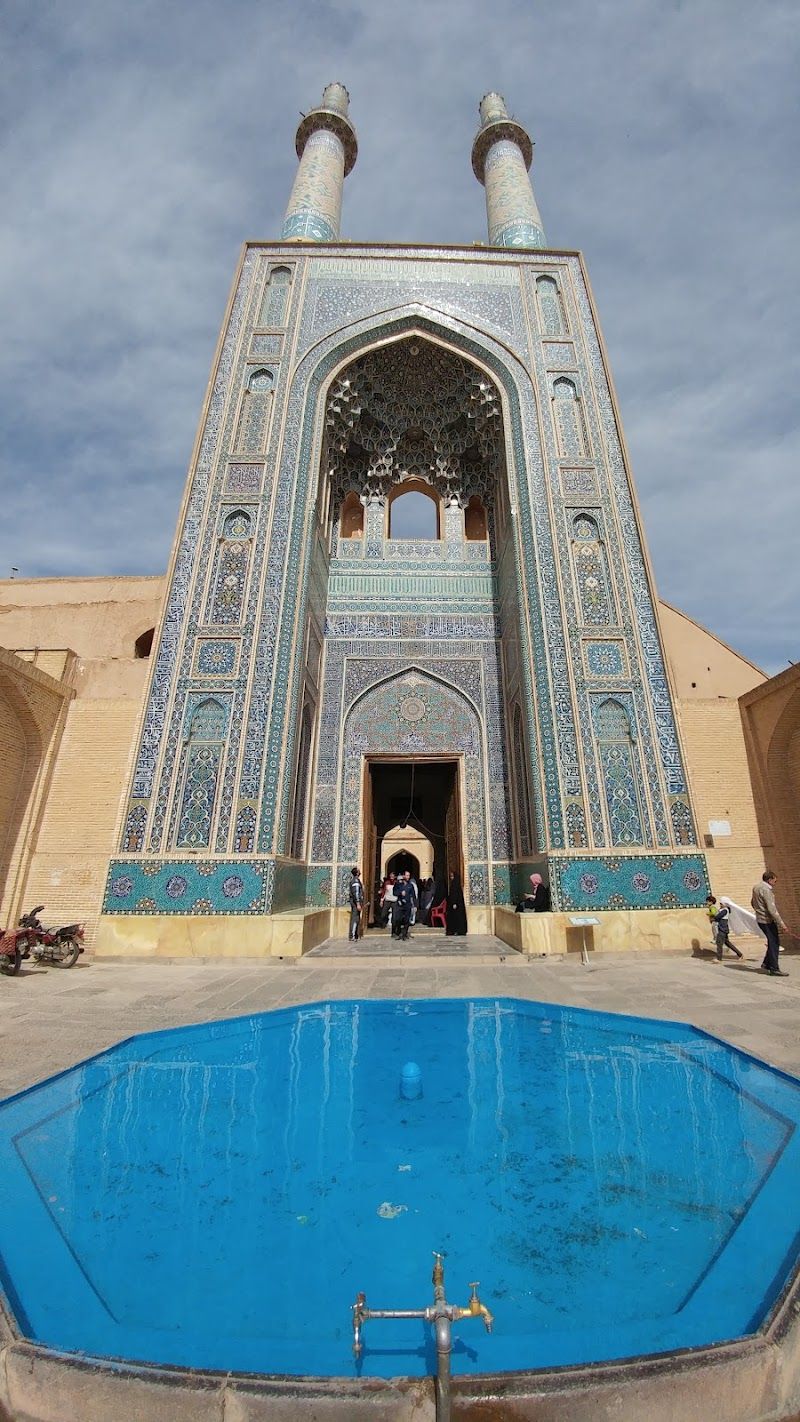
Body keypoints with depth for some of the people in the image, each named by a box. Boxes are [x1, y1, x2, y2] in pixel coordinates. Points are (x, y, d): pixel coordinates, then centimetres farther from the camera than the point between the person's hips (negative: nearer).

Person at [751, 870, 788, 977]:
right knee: (774, 943, -2)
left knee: (773, 942, 18)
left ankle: (766, 964, 24)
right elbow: (772, 909, -24)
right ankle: (774, 969, 3)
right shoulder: (766, 890, -19)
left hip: (760, 919, 9)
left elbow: (752, 902, 25)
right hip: (768, 921, -9)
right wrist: (781, 924, -22)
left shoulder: (756, 887, 11)